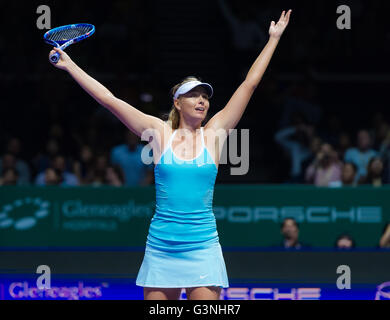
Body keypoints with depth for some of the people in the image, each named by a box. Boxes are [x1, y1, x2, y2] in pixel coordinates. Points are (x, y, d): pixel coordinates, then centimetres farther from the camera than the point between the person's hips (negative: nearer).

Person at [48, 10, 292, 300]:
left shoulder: (213, 134, 5)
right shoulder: (160, 133, 5)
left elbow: (250, 84, 7)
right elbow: (108, 99, 5)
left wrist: (274, 39, 9)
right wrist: (70, 66, 5)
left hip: (202, 248, 0)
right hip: (160, 247, 0)